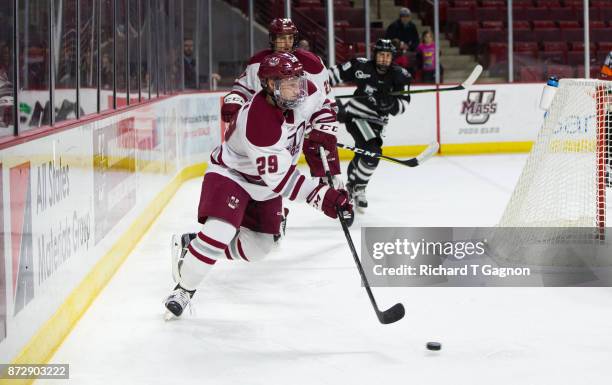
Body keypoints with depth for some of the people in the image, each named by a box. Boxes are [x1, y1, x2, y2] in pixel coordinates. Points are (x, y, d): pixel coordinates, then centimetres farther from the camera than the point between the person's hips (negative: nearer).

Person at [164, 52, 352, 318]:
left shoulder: (302, 92, -18)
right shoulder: (258, 122, -38)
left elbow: (322, 108, 8)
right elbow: (280, 179, -34)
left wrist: (322, 137, -9)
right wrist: (322, 196, -37)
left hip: (264, 185, 8)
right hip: (231, 174, -8)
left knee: (258, 246, 8)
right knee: (219, 232, -27)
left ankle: (193, 249, 26)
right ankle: (184, 289, -8)